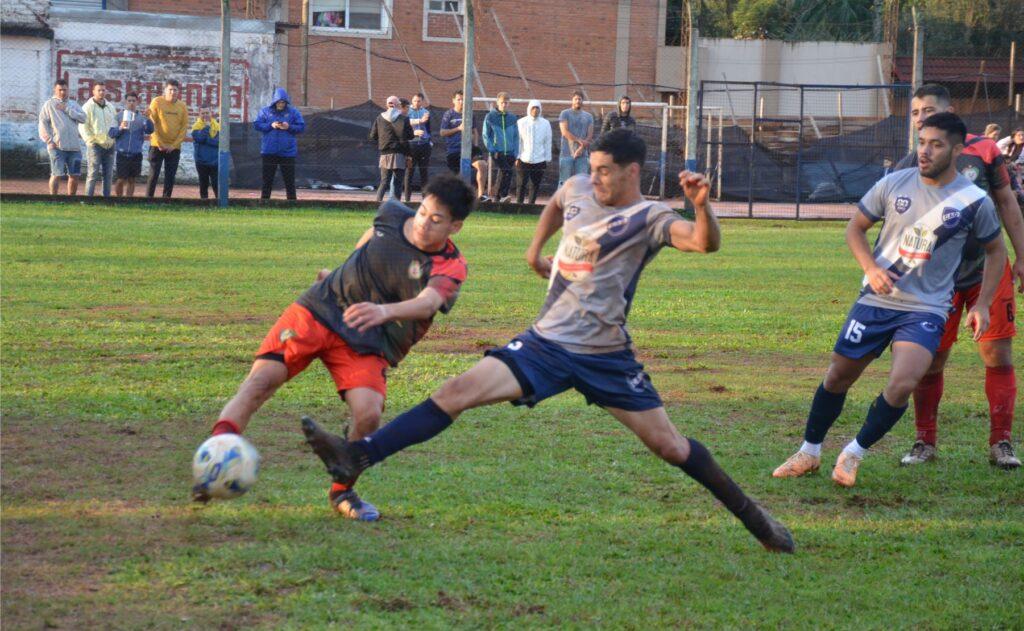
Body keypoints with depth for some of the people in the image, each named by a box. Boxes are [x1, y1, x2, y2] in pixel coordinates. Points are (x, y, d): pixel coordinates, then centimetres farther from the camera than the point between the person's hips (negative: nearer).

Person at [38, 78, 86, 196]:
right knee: (57, 174, -9)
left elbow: (83, 118, 2)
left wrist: (67, 109, -5)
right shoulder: (49, 104, 4)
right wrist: (49, 140, -11)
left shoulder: (73, 104, 17)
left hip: (74, 146, 4)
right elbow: (43, 123, -1)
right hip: (57, 146, -4)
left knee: (75, 175, 5)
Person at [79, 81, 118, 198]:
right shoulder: (88, 107, -4)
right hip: (96, 145, -6)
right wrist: (91, 140, -12)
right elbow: (83, 127, -7)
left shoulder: (110, 106, 14)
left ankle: (107, 196, 11)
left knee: (109, 174, 6)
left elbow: (116, 123, 19)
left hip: (109, 145, 6)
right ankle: (89, 196, -8)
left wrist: (114, 138, 7)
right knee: (93, 173, -9)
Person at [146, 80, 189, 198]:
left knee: (170, 176, 3)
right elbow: (152, 124, -5)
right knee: (154, 175, -5)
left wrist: (174, 145, -6)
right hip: (157, 146, -3)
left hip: (174, 148, 3)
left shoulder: (182, 107, 4)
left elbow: (184, 127, 4)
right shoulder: (156, 102, -3)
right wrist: (159, 143, -11)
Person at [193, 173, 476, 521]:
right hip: (318, 310, 2)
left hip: (368, 343, -2)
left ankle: (342, 491, 2)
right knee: (263, 377, -20)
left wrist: (385, 311, -55)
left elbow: (427, 302, -35)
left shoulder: (450, 268, -14)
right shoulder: (392, 215, 0)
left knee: (368, 414, -24)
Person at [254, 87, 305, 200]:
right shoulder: (265, 111, 4)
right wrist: (271, 126, -15)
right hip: (269, 152, 1)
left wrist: (289, 127, -17)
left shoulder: (294, 112, 2)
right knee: (267, 179, 5)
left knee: (289, 180, 3)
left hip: (287, 152, -1)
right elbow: (257, 124, -2)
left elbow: (302, 127, 0)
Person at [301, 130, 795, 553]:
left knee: (668, 444, -1)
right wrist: (535, 251, 26)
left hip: (605, 356, -4)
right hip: (546, 343, 4)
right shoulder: (579, 190, 7)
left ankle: (751, 516, 17)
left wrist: (701, 206, -47)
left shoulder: (648, 219, -11)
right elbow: (555, 206, 33)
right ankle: (357, 457, -17)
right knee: (459, 391, -11)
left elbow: (704, 242, -29)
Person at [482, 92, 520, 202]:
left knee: (503, 175, 4)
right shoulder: (490, 117, 3)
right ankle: (502, 195, -29)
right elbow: (486, 135, 2)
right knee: (506, 171, -24)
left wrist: (515, 153, 5)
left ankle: (498, 199, 12)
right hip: (497, 152, -4)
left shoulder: (512, 118, 12)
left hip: (510, 153, 4)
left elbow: (516, 137, 14)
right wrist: (492, 150, -9)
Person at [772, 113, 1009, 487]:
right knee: (838, 376, 8)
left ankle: (854, 453, 0)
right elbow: (855, 228, 9)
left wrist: (983, 304, 1)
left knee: (902, 384, -22)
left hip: (927, 309, -2)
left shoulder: (974, 201, -6)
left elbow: (995, 250, 9)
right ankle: (809, 453, 29)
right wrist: (871, 268, -8)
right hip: (877, 301, 2)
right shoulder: (893, 184, -2)